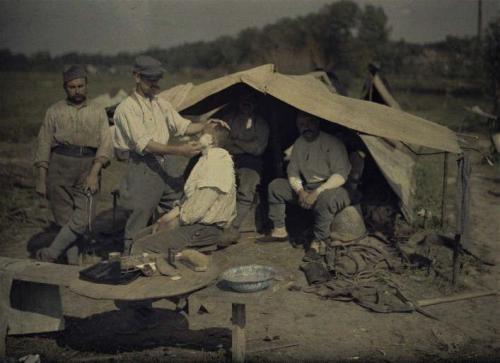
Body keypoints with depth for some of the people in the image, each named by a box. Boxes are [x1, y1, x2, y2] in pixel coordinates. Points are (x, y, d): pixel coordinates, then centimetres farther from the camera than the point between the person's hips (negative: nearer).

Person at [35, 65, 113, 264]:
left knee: (82, 219, -13)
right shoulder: (54, 111, 9)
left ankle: (49, 255, -2)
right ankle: (73, 264, 10)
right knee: (64, 220, 2)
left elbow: (105, 144, 0)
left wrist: (94, 173, -13)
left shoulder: (98, 112, 9)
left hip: (88, 168, 0)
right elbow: (44, 145, 7)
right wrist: (42, 179, 1)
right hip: (59, 168, 1)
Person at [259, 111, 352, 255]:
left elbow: (341, 175, -23)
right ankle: (279, 231, 6)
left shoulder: (331, 143, -16)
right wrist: (300, 191, -13)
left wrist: (317, 192, -30)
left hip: (331, 189, -7)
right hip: (306, 187, 7)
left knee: (325, 197, -41)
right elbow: (292, 172, 7)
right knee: (275, 186, -1)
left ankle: (318, 242, -25)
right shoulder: (299, 143, 5)